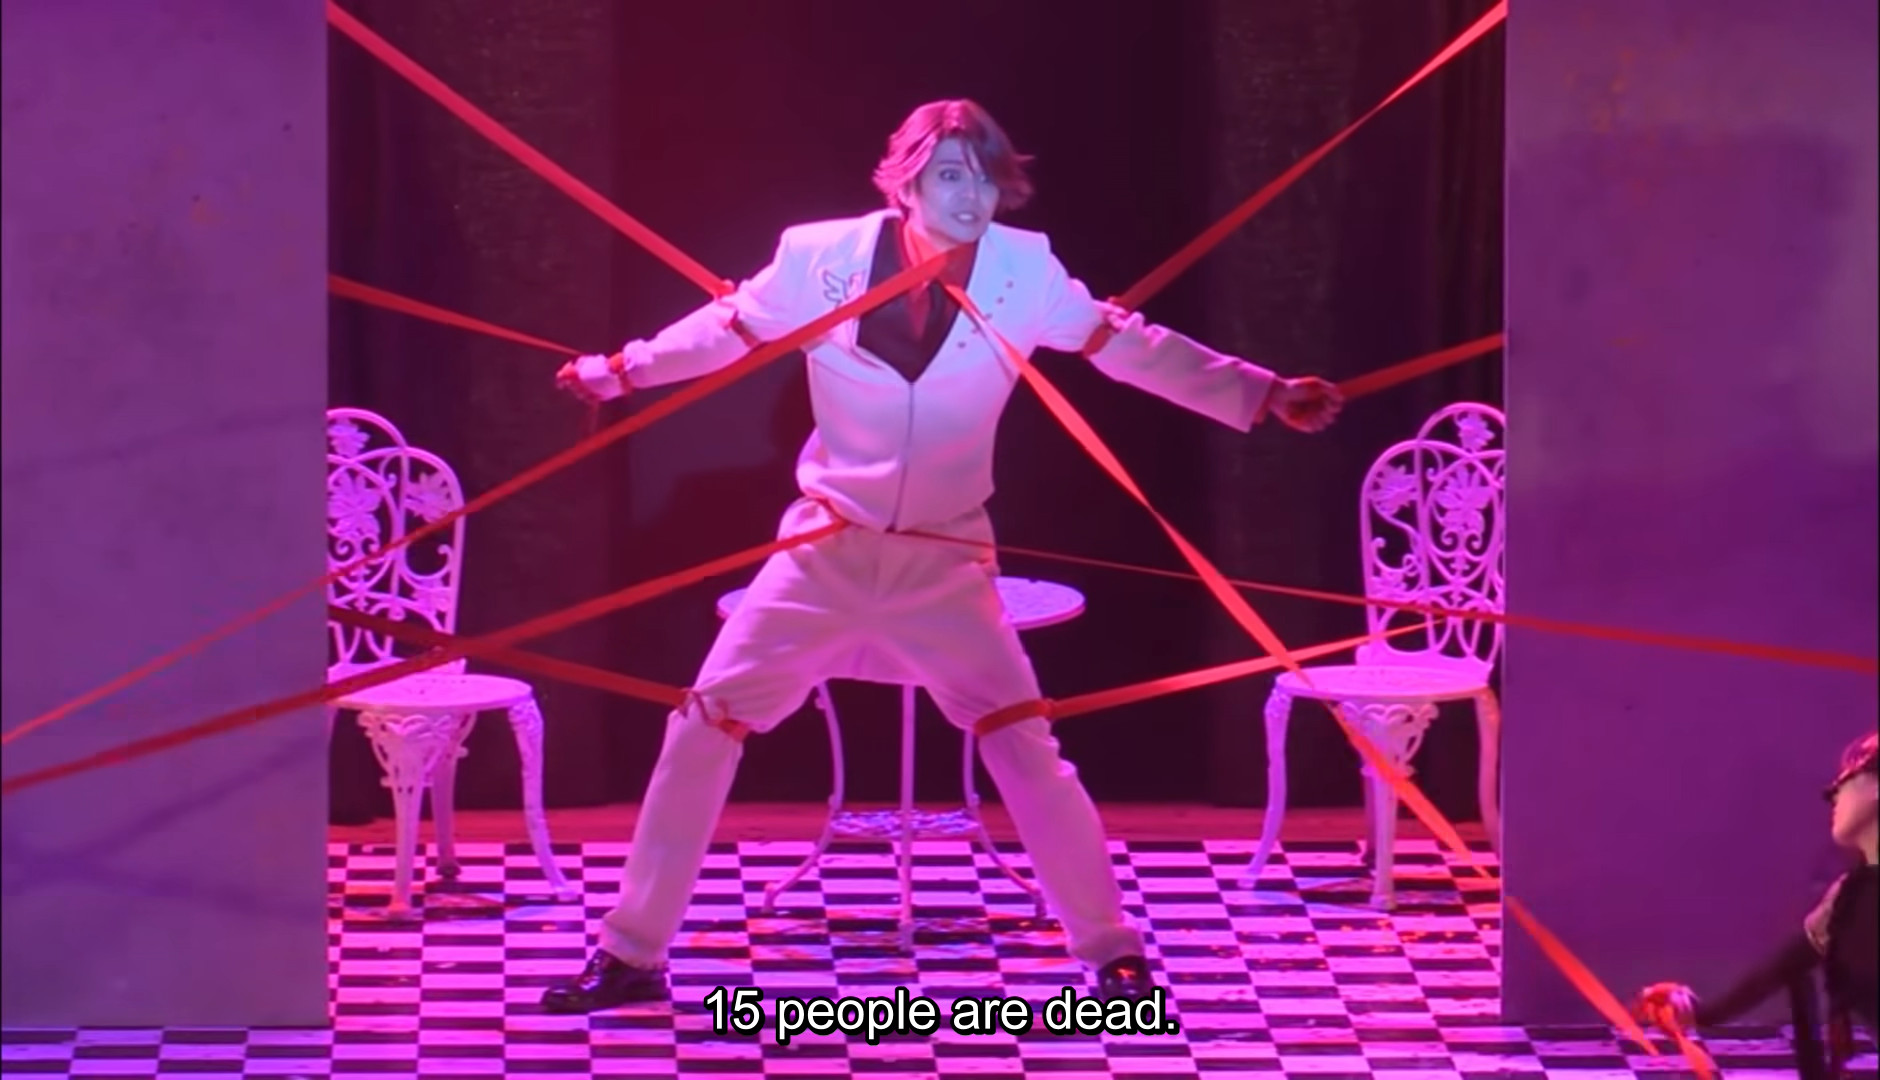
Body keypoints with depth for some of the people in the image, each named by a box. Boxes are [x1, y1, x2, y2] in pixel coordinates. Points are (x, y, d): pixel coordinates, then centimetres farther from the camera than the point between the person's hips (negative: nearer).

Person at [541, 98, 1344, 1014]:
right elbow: (730, 328, 6)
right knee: (703, 728, -2)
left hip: (945, 566, 0)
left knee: (1025, 748, -4)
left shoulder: (1023, 270, -11)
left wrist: (1263, 395, -4)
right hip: (825, 553, 0)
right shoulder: (824, 256, -13)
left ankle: (1111, 952, 13)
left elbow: (1129, 345, 0)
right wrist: (619, 371, 8)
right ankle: (630, 955, 9)